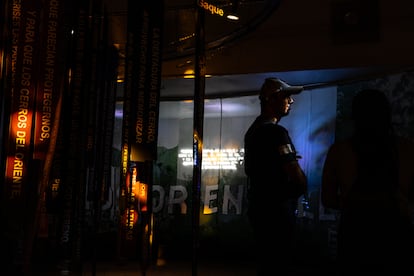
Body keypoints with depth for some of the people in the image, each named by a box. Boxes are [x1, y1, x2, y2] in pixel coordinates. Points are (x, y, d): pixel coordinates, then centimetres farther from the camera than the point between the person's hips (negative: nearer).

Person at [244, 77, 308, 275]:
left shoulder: (253, 129, 13)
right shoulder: (276, 132, -17)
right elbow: (296, 174, -22)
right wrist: (300, 188, -2)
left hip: (259, 205, 10)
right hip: (276, 209, -10)